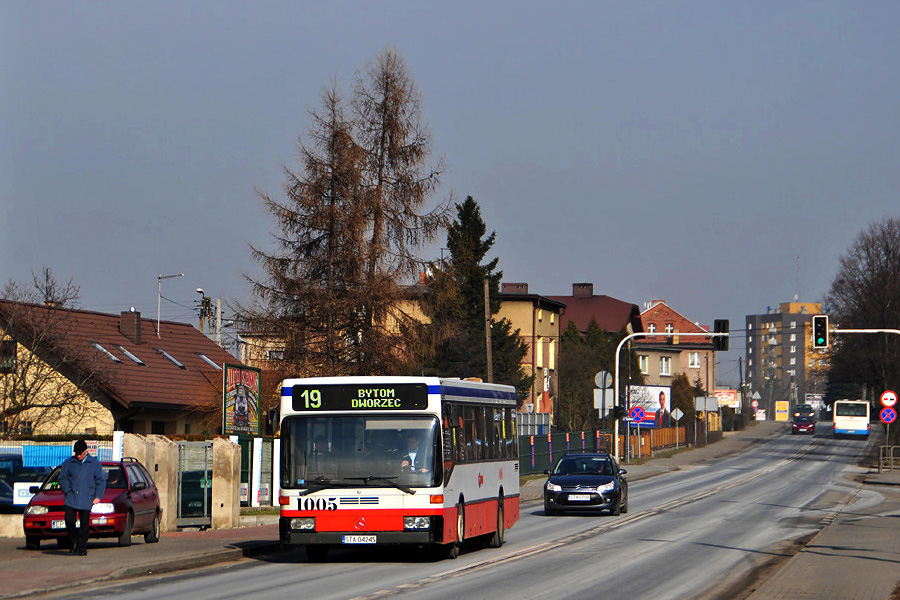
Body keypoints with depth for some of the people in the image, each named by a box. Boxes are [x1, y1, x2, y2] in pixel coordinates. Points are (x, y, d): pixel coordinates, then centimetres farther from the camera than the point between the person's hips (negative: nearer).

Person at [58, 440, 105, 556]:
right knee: (69, 520, -11)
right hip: (71, 498, 1)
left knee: (84, 524, -2)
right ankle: (73, 543, 9)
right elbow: (62, 478, 13)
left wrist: (98, 496, -2)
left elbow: (101, 481, 9)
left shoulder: (94, 463, 6)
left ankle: (81, 547, 8)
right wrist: (67, 491, -2)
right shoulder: (69, 463, 8)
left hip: (86, 500, -1)